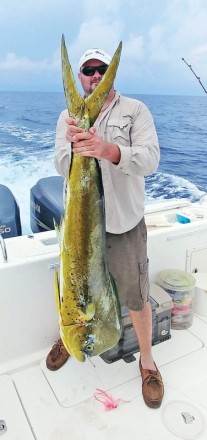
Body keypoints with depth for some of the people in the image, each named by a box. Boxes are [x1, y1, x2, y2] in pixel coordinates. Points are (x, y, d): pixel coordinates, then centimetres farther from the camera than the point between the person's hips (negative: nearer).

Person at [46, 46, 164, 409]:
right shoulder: (68, 116, 4)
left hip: (125, 223, -2)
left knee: (136, 297, 9)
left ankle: (147, 361, 35)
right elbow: (62, 167, -7)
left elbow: (150, 160, -17)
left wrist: (107, 149, -36)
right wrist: (76, 147, -30)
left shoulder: (135, 110, -3)